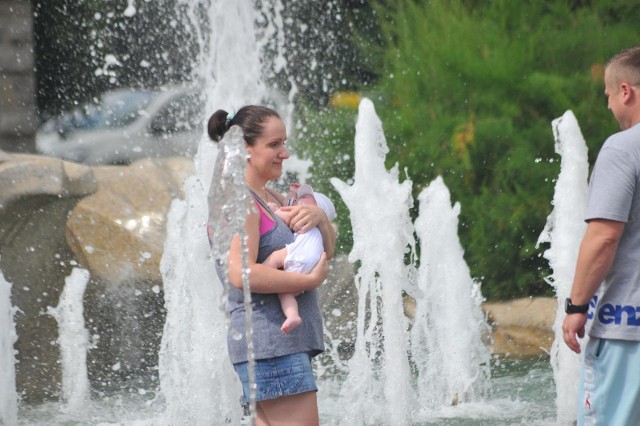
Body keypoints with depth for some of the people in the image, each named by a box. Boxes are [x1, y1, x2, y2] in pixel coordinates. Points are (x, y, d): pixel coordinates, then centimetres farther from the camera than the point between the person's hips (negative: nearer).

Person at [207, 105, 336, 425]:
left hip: (287, 341, 10)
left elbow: (326, 250, 20)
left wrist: (320, 218, -2)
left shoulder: (269, 198, 18)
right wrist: (310, 280, -18)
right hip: (270, 341, -10)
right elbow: (241, 273, -24)